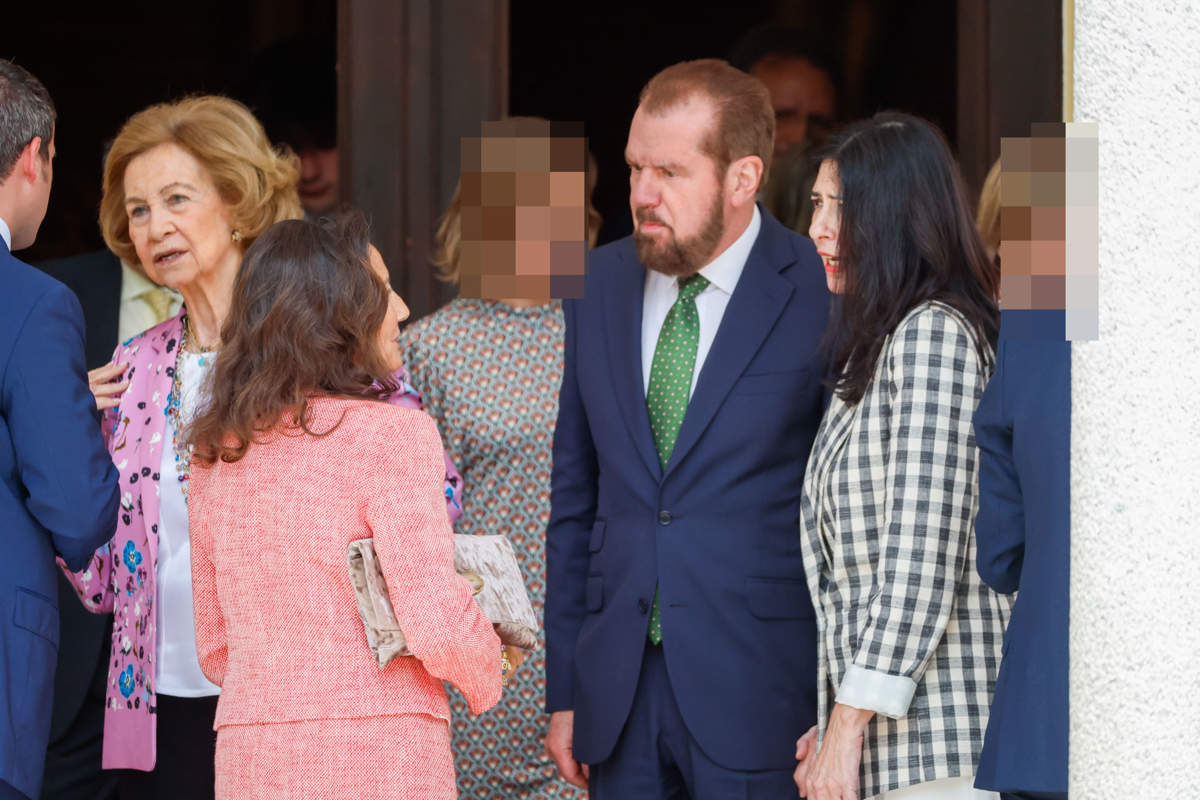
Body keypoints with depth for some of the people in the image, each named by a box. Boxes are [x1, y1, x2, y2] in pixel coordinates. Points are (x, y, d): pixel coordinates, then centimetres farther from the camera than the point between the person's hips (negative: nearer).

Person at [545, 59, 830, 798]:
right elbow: (573, 500, 13)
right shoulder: (601, 285, 9)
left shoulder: (822, 294, -7)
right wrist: (564, 693, 10)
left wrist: (838, 717, -6)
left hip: (757, 701, -4)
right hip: (619, 690, 4)